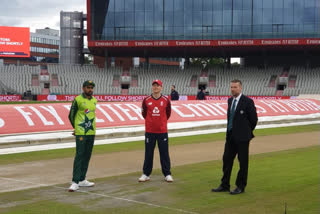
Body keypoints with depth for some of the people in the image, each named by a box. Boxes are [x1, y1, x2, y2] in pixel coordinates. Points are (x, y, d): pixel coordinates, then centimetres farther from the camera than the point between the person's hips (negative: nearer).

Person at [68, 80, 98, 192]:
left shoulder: (94, 100, 12)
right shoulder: (78, 100, -8)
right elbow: (71, 116, -2)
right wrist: (77, 128, 8)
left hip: (91, 132, 7)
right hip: (81, 133, -7)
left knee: (87, 156, 11)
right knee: (79, 156, -10)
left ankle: (82, 180, 19)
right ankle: (75, 182, -10)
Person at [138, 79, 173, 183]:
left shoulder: (166, 100, 0)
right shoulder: (146, 100, 0)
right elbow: (144, 113, 11)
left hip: (162, 131, 0)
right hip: (149, 131, 0)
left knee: (164, 153, 4)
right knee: (148, 154, 7)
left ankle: (167, 174, 11)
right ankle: (146, 174, 15)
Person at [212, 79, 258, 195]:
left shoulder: (248, 102, -11)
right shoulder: (230, 100, 9)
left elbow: (254, 119, -6)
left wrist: (247, 131, 4)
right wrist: (230, 130, 12)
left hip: (242, 137, -7)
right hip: (230, 136, 7)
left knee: (243, 162, 3)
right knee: (227, 159, 10)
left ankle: (241, 186, 13)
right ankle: (225, 185, 19)